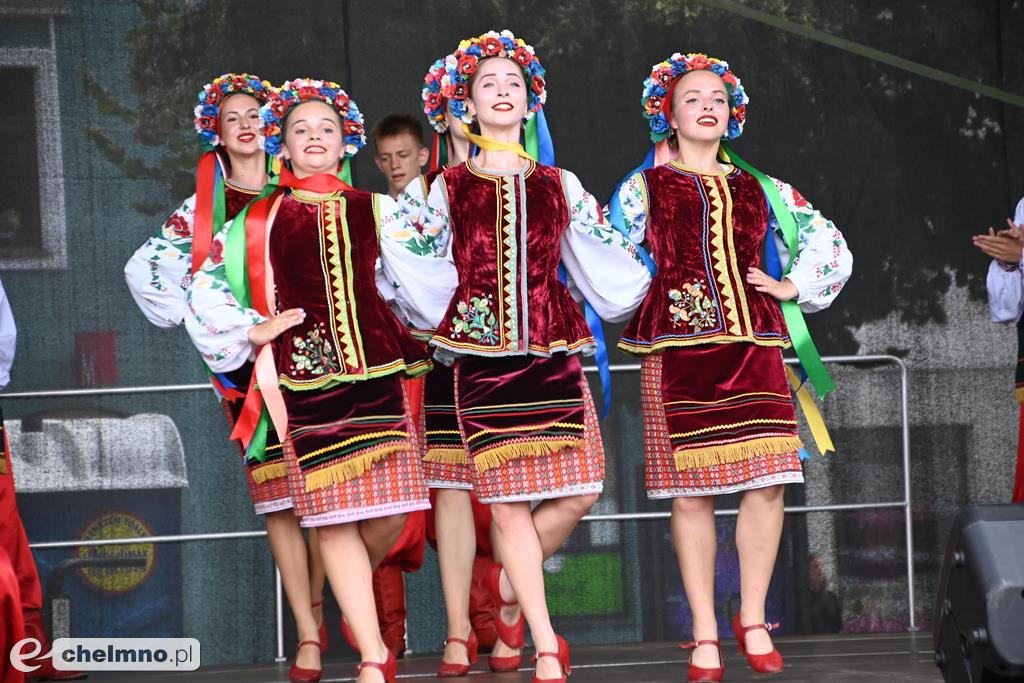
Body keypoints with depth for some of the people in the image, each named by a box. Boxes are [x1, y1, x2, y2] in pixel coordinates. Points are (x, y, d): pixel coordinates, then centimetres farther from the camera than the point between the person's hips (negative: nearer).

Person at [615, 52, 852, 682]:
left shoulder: (758, 190, 15)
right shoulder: (645, 188, 9)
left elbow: (830, 241, 23)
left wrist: (794, 287, 13)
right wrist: (640, 306, 2)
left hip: (753, 346, 2)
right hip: (676, 348, -2)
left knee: (767, 482, -7)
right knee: (690, 491, -4)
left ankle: (754, 621, 7)